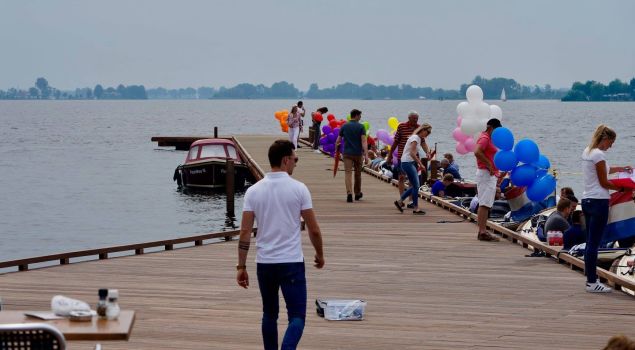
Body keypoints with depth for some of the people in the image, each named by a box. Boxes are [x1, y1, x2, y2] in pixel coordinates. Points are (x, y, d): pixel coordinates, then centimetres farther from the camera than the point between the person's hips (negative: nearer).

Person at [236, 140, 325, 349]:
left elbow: (245, 232, -3)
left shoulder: (254, 191, 0)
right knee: (297, 316, -3)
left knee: (269, 314, 19)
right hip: (292, 262, -4)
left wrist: (241, 266, 2)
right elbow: (314, 230, -3)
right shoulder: (299, 189, -7)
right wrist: (320, 255, 14)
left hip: (264, 263, 4)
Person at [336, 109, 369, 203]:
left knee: (348, 173, -4)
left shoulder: (344, 126, 3)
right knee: (358, 174, 16)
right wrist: (366, 155, -17)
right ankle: (357, 194, 32)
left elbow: (338, 141, 6)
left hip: (347, 153, 1)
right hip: (358, 153, -1)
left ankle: (349, 193, -22)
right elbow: (364, 141, -14)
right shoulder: (360, 127, -5)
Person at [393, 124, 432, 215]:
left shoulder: (420, 139, 15)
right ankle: (416, 208, -3)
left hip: (411, 163, 10)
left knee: (415, 186, 10)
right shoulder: (415, 138, -15)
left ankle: (399, 201, 19)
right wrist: (420, 164, -23)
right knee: (416, 186, -8)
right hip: (407, 163, -10)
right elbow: (412, 153, -23)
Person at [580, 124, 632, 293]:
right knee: (594, 243, -7)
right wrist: (622, 188, -3)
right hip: (599, 201, -10)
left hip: (587, 200, 10)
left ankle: (591, 279, 15)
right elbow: (604, 183, -12)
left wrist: (620, 168, 30)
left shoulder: (587, 152, 14)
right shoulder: (598, 155, -14)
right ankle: (592, 282, -6)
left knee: (590, 242, 11)